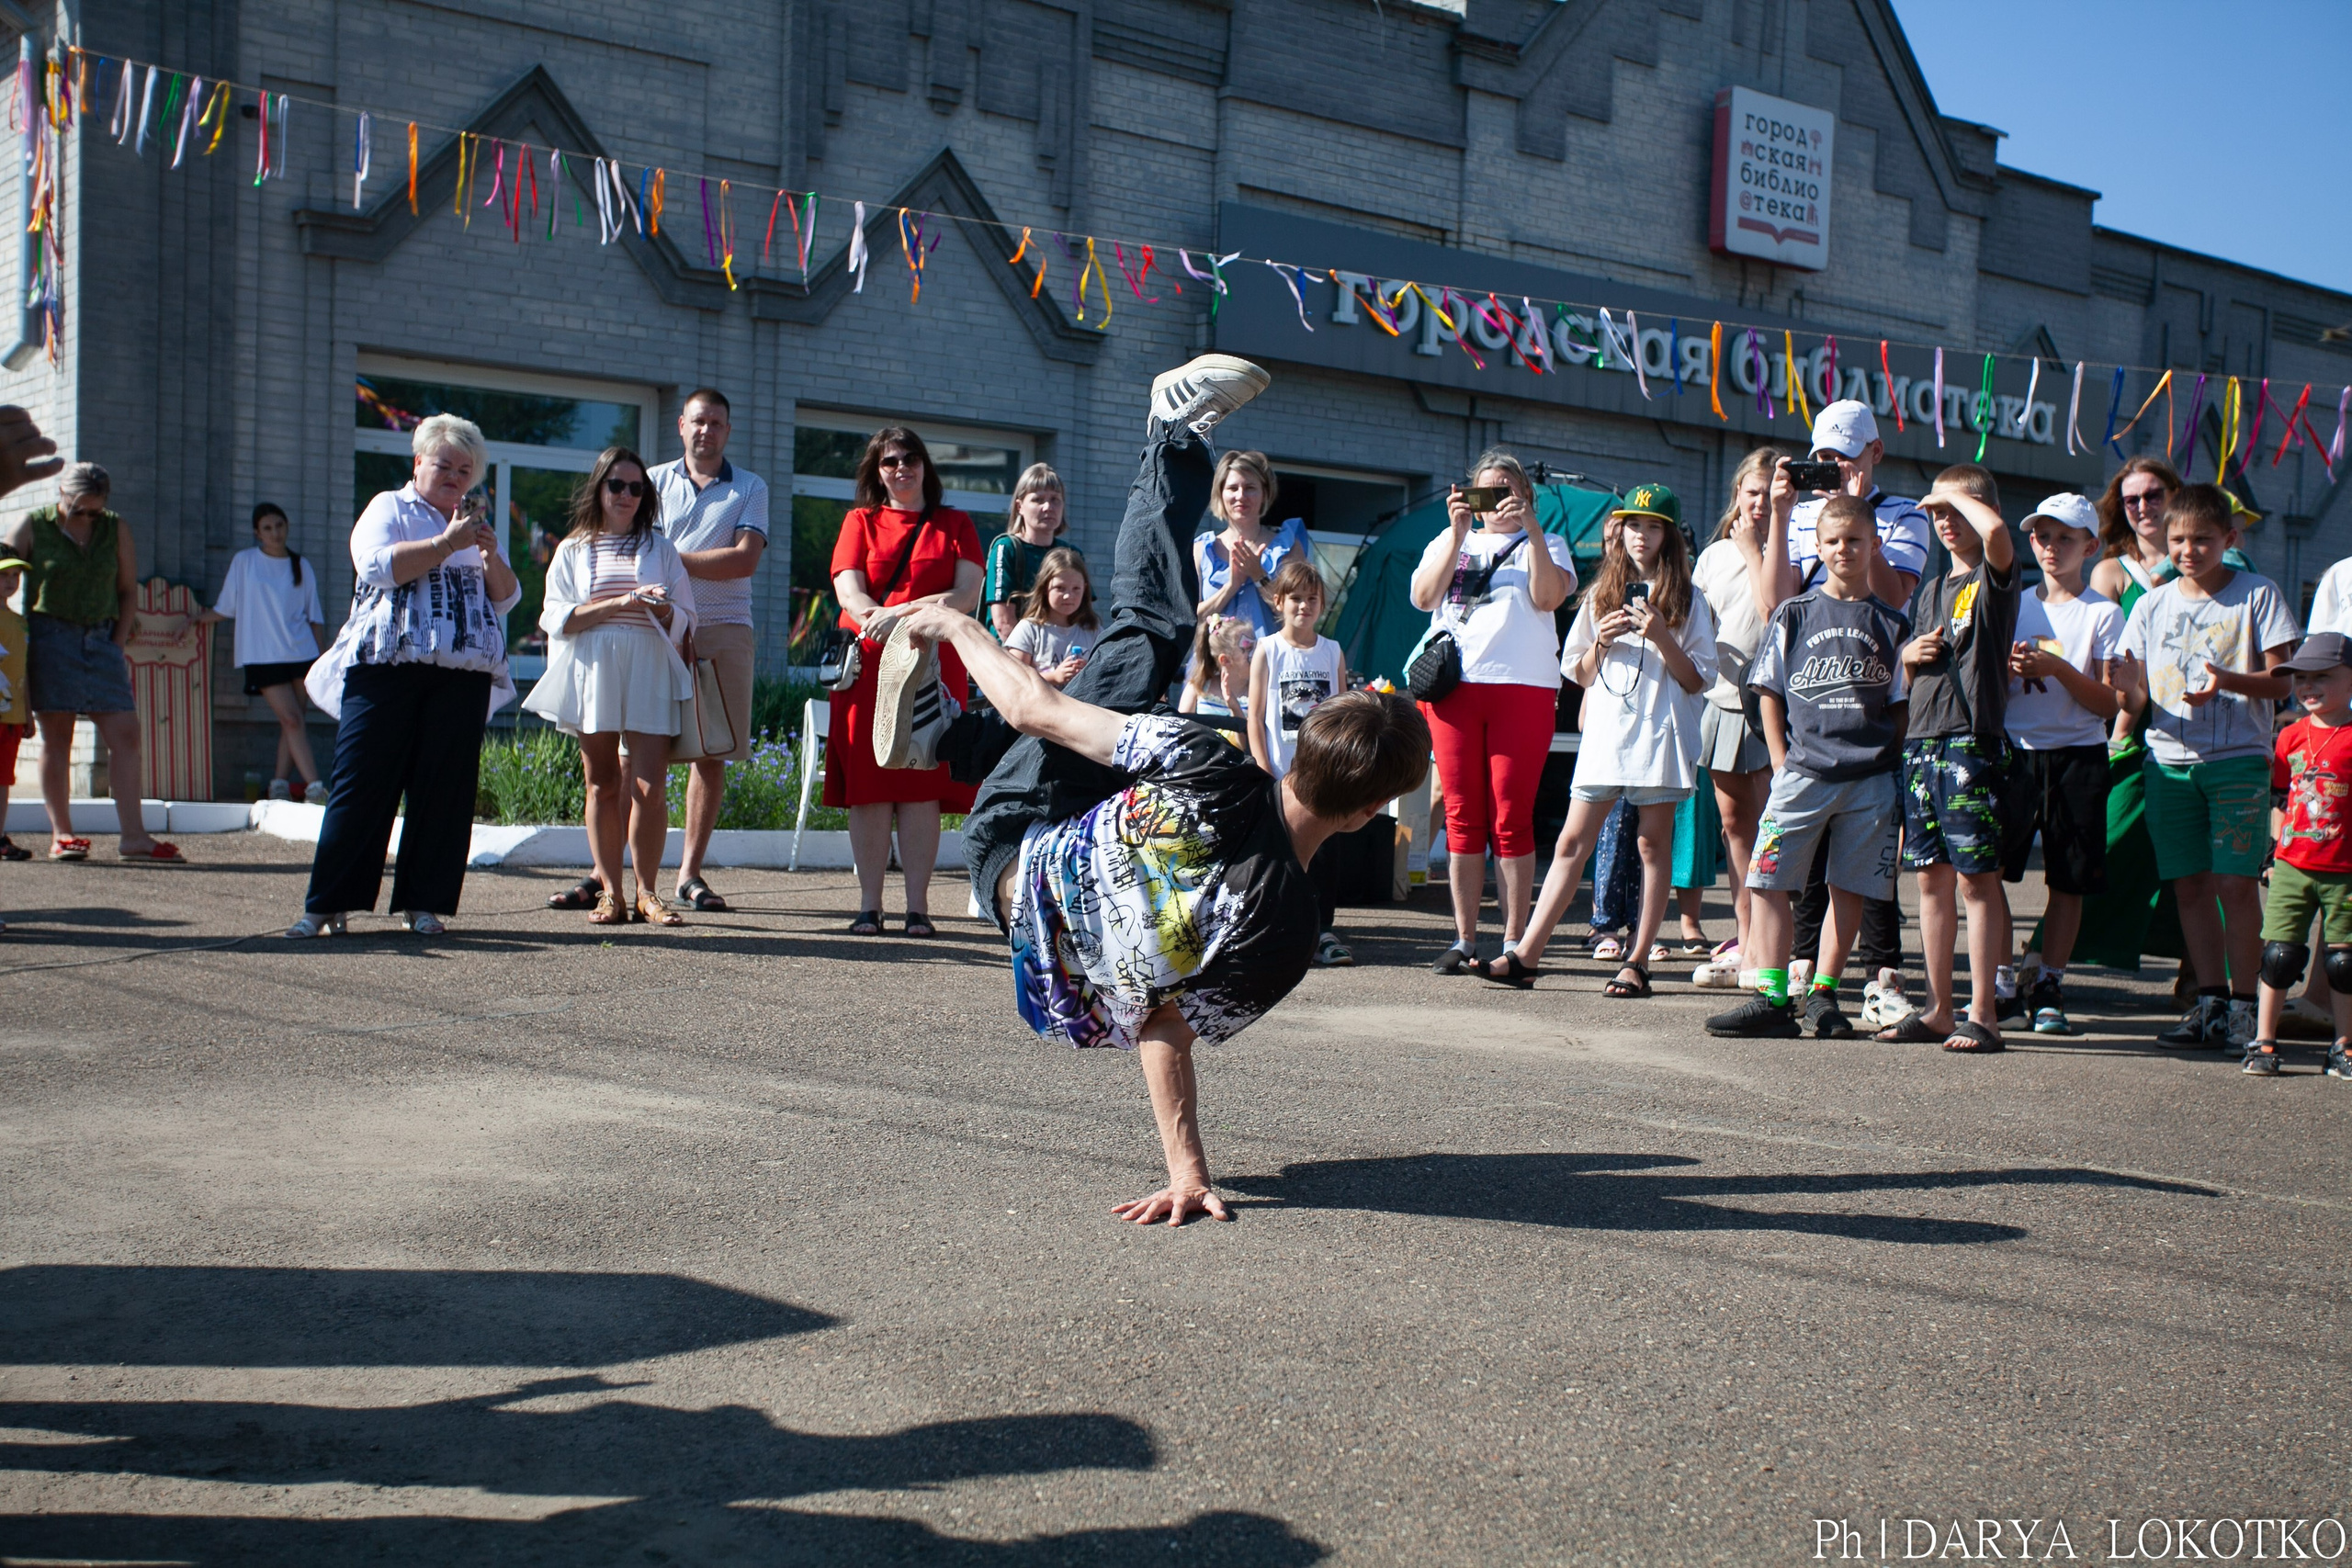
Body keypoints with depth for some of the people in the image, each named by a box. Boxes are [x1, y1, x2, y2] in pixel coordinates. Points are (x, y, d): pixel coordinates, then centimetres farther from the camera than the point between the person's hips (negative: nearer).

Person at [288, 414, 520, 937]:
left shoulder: (476, 523, 23)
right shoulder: (389, 508, 11)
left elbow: (507, 597, 16)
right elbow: (377, 565, -8)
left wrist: (490, 554, -2)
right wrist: (446, 543, -11)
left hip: (463, 673, 4)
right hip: (387, 664, -4)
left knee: (445, 787, 0)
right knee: (363, 782, -4)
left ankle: (424, 904, 7)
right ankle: (326, 904, 0)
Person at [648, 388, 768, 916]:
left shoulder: (750, 488, 12)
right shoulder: (655, 481, 13)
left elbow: (745, 559, -2)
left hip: (724, 629, 1)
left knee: (711, 753, 0)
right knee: (639, 751, -5)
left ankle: (690, 874, 6)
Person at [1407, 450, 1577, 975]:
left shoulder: (1544, 545, 16)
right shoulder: (1449, 542, 20)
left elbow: (1548, 597, -4)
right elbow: (1423, 597, 2)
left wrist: (1531, 527, -9)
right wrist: (1457, 533, -3)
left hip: (1523, 686, -2)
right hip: (1453, 685, 2)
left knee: (1511, 817, -5)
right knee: (1463, 816, 1)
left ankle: (1514, 941, -2)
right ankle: (1464, 940, 5)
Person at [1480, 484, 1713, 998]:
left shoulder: (1686, 599, 5)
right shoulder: (1601, 596, 15)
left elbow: (1697, 680, 0)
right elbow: (1579, 676, 16)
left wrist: (1661, 638, -14)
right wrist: (1601, 643, -3)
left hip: (1659, 733, -3)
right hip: (1605, 731, 3)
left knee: (1654, 844, 0)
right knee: (1572, 841, 0)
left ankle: (1637, 963, 4)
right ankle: (1526, 955, -3)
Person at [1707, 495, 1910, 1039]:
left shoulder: (1893, 624, 8)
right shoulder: (1794, 614, 7)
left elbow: (1902, 705, 11)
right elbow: (1769, 693, 8)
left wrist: (1893, 765, 0)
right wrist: (1781, 761, 0)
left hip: (1870, 778, 1)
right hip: (1802, 772, 0)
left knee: (1849, 890, 4)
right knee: (1767, 882, -8)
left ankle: (1824, 996, 14)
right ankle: (1772, 998, -5)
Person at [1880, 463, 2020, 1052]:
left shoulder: (1996, 576, -2)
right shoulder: (1930, 590, 20)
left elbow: (1995, 529, -26)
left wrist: (1958, 494, -8)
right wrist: (1909, 657, 5)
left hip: (1972, 741, -7)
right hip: (1921, 740, 7)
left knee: (1975, 877, -7)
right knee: (1932, 878, 8)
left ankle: (1983, 1015, -4)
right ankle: (1938, 1009, 14)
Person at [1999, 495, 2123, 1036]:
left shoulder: (2103, 614, 2)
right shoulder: (2015, 606, 12)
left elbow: (2108, 704, -3)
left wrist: (2057, 668, -17)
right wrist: (2010, 667, -7)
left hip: (2078, 756, -2)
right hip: (2016, 751, 2)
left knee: (2069, 881, 2)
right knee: (1991, 869, -6)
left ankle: (2049, 987, 11)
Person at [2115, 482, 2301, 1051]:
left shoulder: (2257, 595, 3)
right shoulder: (2153, 604, 12)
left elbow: (2280, 681, -2)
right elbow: (2134, 693, 10)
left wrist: (2230, 680, -21)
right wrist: (2130, 691, -14)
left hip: (2239, 757, -3)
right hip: (2169, 759, 3)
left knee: (2235, 882, -7)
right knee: (2189, 884, 4)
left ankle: (2242, 1004, 0)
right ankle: (2209, 1000, 13)